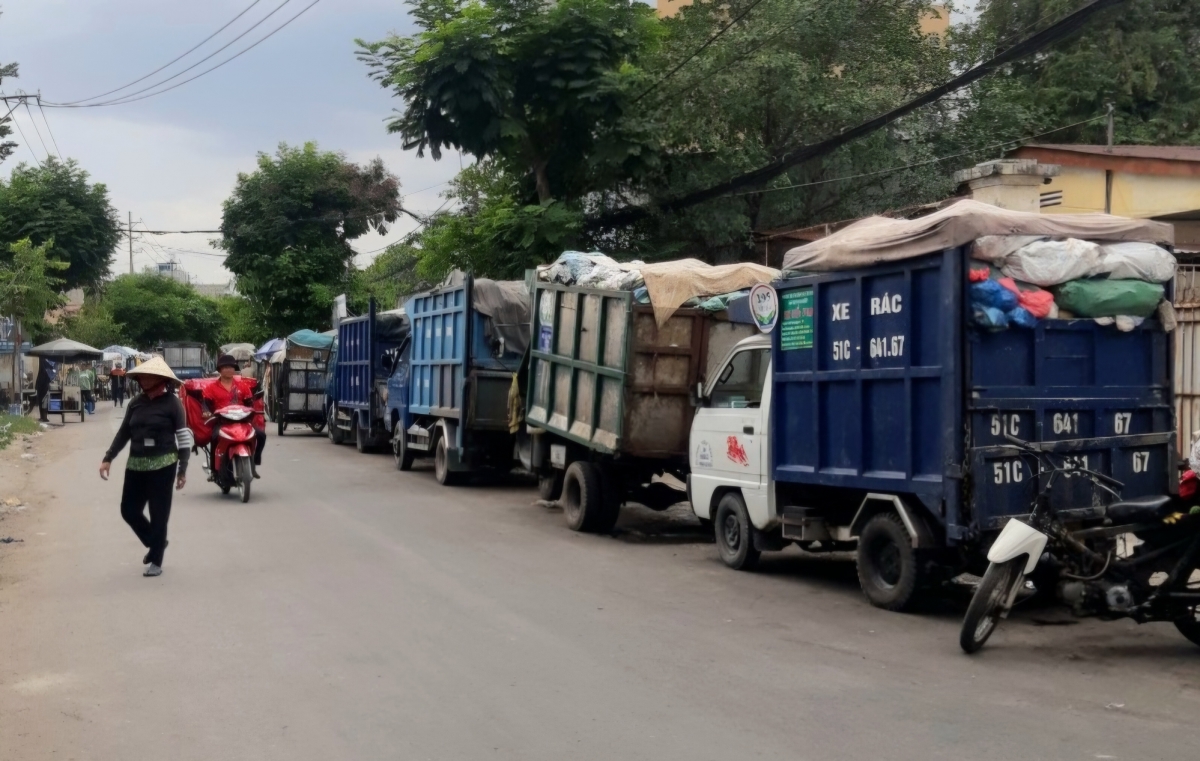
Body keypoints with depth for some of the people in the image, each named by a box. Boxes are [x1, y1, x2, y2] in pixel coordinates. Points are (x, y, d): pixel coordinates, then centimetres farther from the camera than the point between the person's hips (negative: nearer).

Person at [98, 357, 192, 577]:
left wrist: (182, 469, -9)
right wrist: (108, 459, 7)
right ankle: (155, 543, 32)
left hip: (163, 465, -6)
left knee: (159, 514, 0)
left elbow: (183, 437, -7)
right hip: (136, 465, 6)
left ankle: (156, 561, 11)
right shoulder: (136, 403, 8)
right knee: (129, 510, 8)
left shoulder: (172, 402, -7)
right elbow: (123, 433, 14)